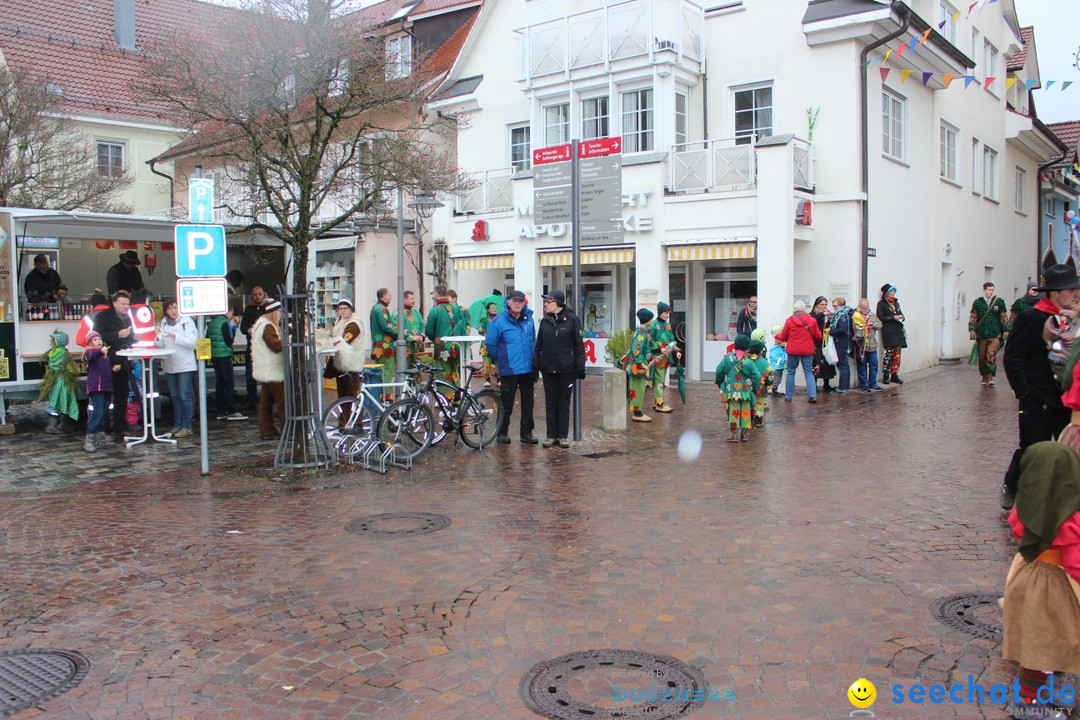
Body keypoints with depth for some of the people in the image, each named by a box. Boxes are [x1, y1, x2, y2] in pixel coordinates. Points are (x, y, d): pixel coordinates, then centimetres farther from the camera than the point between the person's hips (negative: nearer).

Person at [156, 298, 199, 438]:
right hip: (169, 365, 5)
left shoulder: (187, 321, -3)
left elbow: (193, 342, -11)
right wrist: (158, 337, -14)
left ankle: (186, 426, -1)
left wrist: (176, 337, -19)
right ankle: (177, 425, 19)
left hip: (185, 364, -5)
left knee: (185, 396, -5)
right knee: (174, 396, 11)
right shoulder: (163, 323, 9)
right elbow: (161, 345, 6)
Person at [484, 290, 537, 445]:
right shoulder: (499, 321, -10)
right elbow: (490, 344, -2)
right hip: (509, 371, -4)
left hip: (528, 370, 5)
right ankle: (502, 433, 18)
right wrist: (501, 359, 5)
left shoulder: (528, 319, 4)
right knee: (506, 404, 5)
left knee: (528, 403, 10)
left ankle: (527, 433, 20)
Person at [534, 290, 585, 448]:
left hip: (567, 369, -3)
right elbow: (539, 345, 10)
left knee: (564, 404, 5)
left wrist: (580, 368, -7)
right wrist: (535, 366, 4)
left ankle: (562, 436, 12)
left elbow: (579, 345, -4)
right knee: (550, 404, 8)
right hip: (548, 369, 3)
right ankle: (551, 436, 14)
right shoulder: (545, 321, 6)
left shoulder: (572, 319, -5)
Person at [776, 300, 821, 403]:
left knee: (791, 372, 10)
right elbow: (818, 336, 5)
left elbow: (783, 337, 2)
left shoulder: (789, 320, -6)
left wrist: (777, 336, 24)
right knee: (809, 372, 8)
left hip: (793, 350, -1)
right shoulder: (812, 320, -2)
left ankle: (788, 396, 13)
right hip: (808, 351, 1)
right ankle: (812, 395, -2)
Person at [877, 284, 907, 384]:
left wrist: (901, 317, 4)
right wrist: (893, 318, -15)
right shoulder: (881, 303, -2)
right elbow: (879, 318, -9)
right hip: (888, 331, -7)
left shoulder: (896, 302, 19)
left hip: (898, 330, 7)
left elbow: (900, 313, 27)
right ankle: (885, 376, -5)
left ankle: (894, 375, 10)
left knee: (897, 353, 4)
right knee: (889, 353, -11)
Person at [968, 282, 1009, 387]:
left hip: (995, 335, -1)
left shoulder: (999, 302, 7)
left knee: (991, 355, -14)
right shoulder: (977, 302, 7)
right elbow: (972, 317, 9)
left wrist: (1006, 330, 6)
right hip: (981, 334, 2)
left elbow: (1004, 317, 11)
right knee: (982, 357, 6)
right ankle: (984, 378, 18)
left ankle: (990, 377, -11)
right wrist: (972, 329, -2)